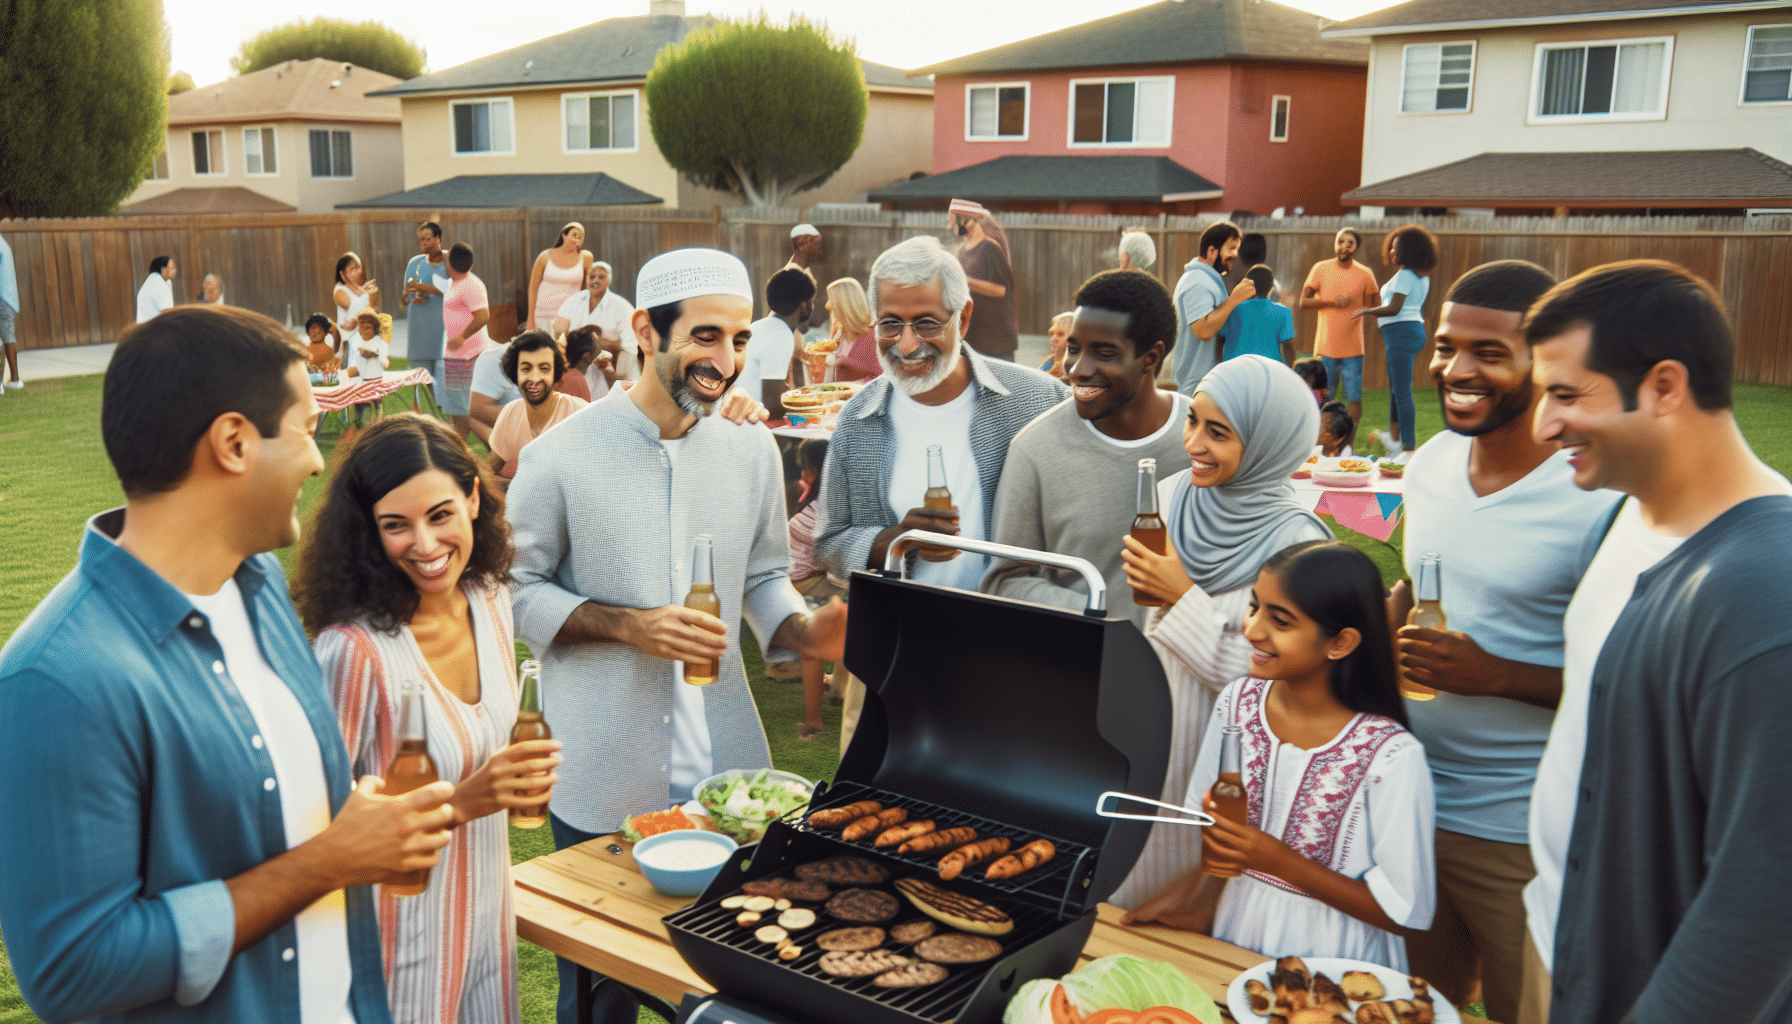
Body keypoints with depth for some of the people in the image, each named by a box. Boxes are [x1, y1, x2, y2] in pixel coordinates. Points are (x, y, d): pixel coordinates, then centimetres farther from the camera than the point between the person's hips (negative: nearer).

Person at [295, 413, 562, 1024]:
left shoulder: (491, 598, -3)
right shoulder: (353, 647, -25)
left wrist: (525, 769, -4)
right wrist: (460, 803, -28)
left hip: (488, 905, 6)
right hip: (403, 928, -6)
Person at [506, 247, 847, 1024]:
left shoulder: (752, 450, 2)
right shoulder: (562, 456, -10)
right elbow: (518, 589, -5)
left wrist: (805, 632, -10)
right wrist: (628, 626, -18)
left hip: (725, 767, 3)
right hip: (602, 784, -3)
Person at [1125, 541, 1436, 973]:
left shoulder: (1393, 757, -18)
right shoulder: (1238, 703, -2)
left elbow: (1400, 912, -12)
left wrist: (1278, 860, -18)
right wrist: (1193, 894, -6)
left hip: (1333, 958, -3)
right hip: (1235, 935, 4)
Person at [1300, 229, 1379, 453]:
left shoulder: (1365, 274, 2)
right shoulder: (1321, 269, 2)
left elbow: (1375, 305, 12)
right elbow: (1303, 301, -1)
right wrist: (1331, 301, -14)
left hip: (1353, 349, 0)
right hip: (1325, 347, 0)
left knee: (1354, 398, -3)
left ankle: (1349, 445, 7)